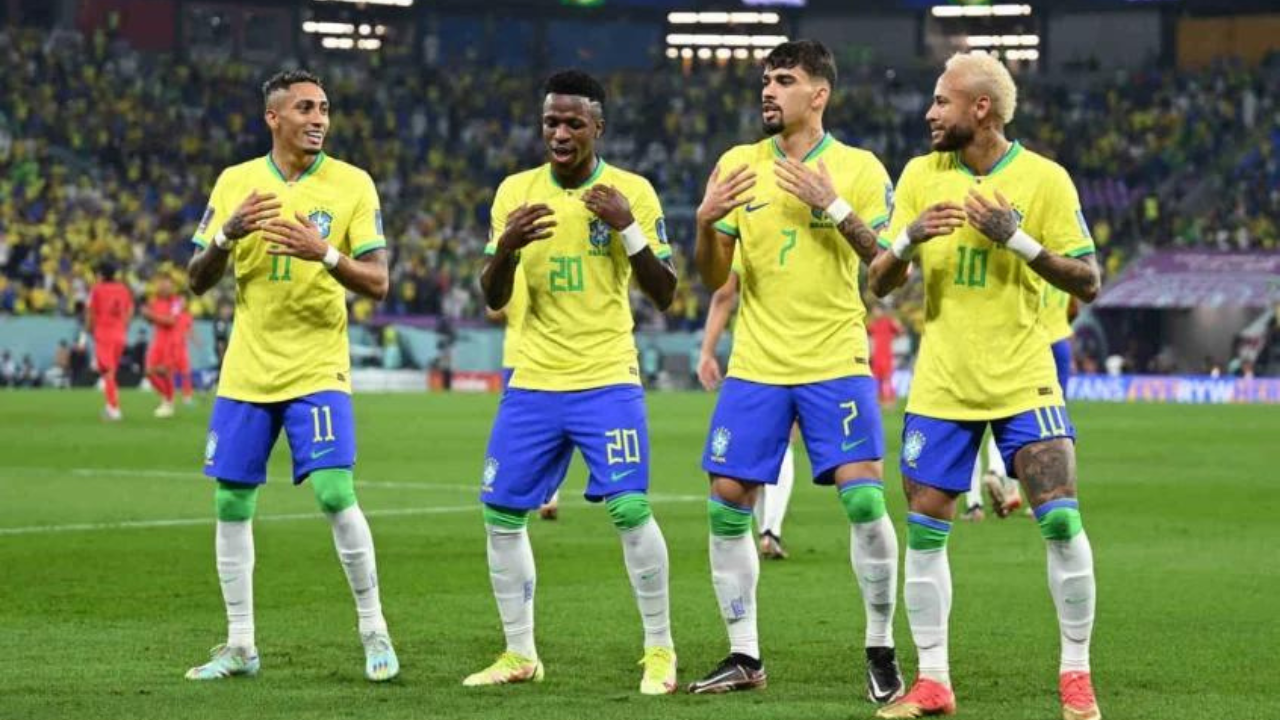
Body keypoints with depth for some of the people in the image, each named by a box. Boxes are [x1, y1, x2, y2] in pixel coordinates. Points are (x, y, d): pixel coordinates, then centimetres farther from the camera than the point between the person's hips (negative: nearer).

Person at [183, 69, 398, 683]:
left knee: (335, 495, -15)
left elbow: (377, 284, -7)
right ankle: (239, 647, 15)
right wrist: (227, 234, -15)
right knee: (232, 505, 5)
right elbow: (197, 281, 5)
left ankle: (374, 634, -1)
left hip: (317, 371, -3)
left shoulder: (352, 185, -4)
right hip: (246, 372, 3)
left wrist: (325, 254, -25)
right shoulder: (235, 183, 4)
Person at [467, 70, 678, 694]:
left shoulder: (632, 192, -4)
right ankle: (520, 654, 15)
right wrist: (505, 248, -15)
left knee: (630, 509, -14)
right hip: (533, 383, 4)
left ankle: (660, 650, -1)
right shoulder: (515, 192, 4)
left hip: (606, 380, -4)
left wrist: (629, 229, -18)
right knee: (501, 513, 3)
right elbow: (493, 300, 6)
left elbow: (664, 296, -4)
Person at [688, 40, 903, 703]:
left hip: (835, 365, -3)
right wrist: (706, 223, -14)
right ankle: (743, 657, 10)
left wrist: (834, 208, -19)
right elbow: (713, 278, 6)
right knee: (726, 504, -1)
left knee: (864, 499, -12)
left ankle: (881, 653, 2)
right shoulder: (737, 166, 6)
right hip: (756, 367, 3)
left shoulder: (859, 169, -2)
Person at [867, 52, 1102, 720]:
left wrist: (1018, 240, -19)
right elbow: (879, 283, 4)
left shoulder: (1044, 179, -6)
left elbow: (1088, 283, -6)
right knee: (924, 532, 1)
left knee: (1060, 520, -11)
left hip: (1022, 380, -3)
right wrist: (907, 238, -17)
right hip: (940, 384, 3)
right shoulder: (921, 176, 3)